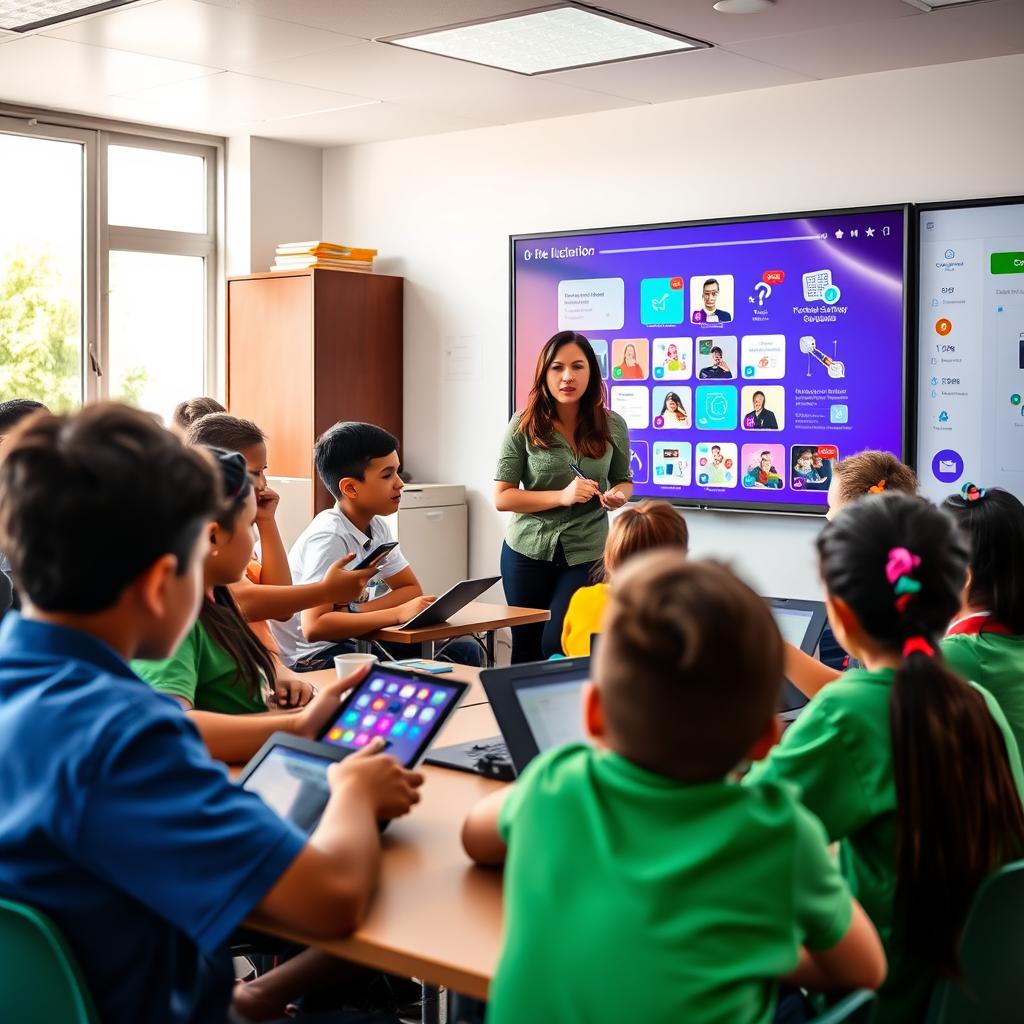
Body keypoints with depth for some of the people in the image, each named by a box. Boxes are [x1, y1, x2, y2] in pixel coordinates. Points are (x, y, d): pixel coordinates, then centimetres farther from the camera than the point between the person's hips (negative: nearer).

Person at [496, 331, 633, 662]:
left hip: (586, 553, 0)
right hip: (528, 550, 0)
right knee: (526, 650, 12)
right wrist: (562, 497, -21)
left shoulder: (612, 425, -2)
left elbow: (624, 480, 14)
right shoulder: (524, 425, -8)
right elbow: (502, 497, -9)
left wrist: (619, 495, -10)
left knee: (557, 646, -7)